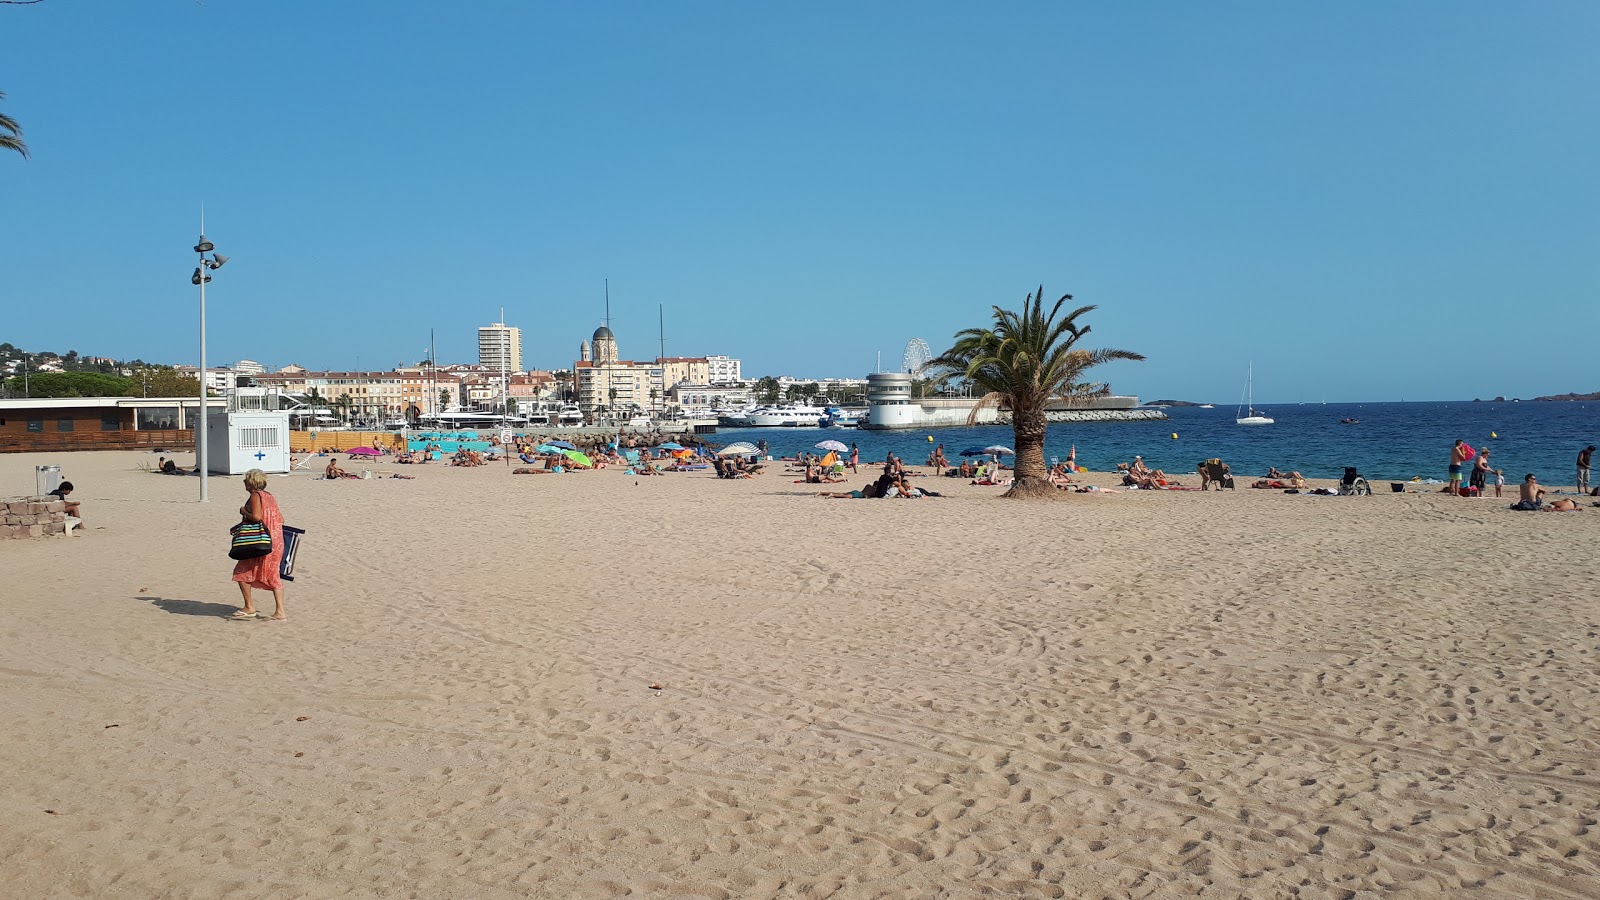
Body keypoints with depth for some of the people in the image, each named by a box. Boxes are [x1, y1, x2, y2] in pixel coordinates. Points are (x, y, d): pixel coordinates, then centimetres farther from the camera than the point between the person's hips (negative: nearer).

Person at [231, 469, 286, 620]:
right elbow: (281, 519, 13)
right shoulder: (271, 497, 15)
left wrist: (243, 511, -3)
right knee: (273, 575, 11)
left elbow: (256, 517, -20)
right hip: (276, 542, 8)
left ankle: (249, 608, 7)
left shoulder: (255, 496, -8)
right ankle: (280, 611, 6)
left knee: (241, 572, 6)